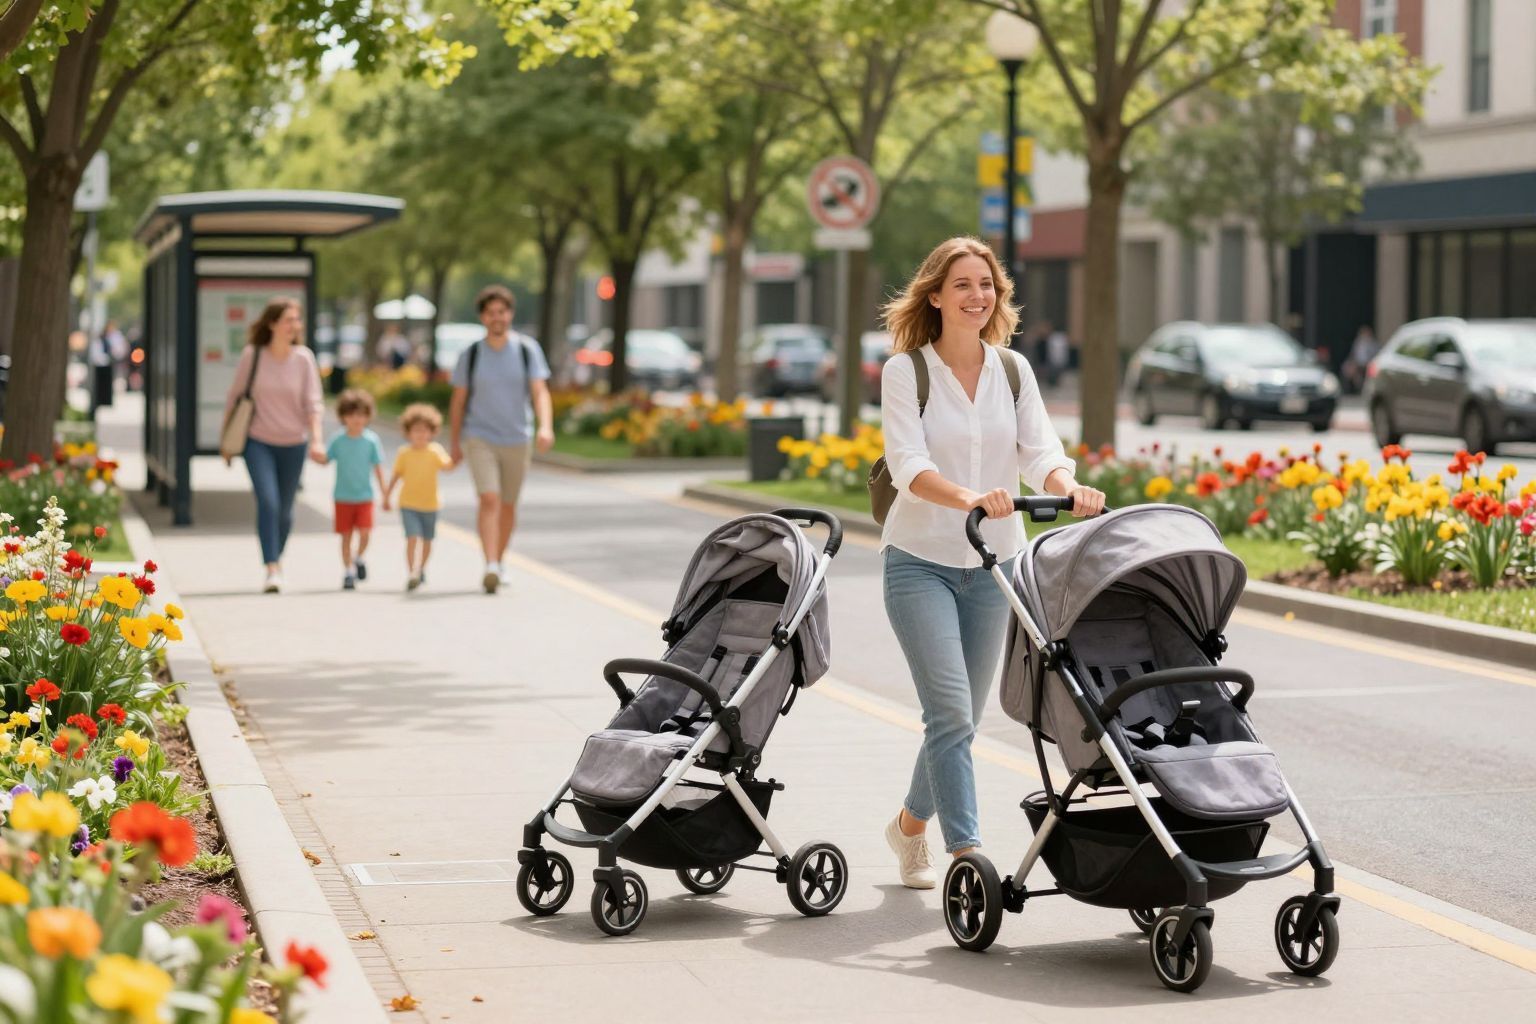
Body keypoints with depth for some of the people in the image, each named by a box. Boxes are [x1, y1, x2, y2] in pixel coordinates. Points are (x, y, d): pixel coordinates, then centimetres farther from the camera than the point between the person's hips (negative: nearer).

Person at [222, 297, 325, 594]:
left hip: (293, 445, 2)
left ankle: (278, 560, 32)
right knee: (267, 501, -18)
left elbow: (313, 403, -6)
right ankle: (272, 569, -19)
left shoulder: (304, 358, -4)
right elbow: (234, 397, 4)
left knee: (285, 510, 10)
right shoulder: (252, 355, -6)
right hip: (258, 442, -2)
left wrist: (316, 440, -19)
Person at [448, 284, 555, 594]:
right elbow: (458, 400, 7)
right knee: (489, 500, -18)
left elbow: (540, 392, -9)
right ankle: (491, 568, -27)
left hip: (517, 441, 2)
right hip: (480, 438, -2)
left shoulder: (527, 350, -2)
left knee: (508, 506, 12)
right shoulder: (470, 355, -1)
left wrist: (546, 427, -25)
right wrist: (454, 443, 7)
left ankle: (498, 563, 30)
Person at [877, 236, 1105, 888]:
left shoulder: (1013, 370, 5)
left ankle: (910, 823, 35)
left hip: (992, 564, 4)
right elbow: (908, 465, -20)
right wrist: (970, 498, -39)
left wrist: (1069, 487, -28)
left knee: (962, 718, 12)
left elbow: (1040, 452, -5)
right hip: (921, 560, -4)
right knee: (951, 711, -16)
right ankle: (967, 855, -15)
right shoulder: (905, 371, -8)